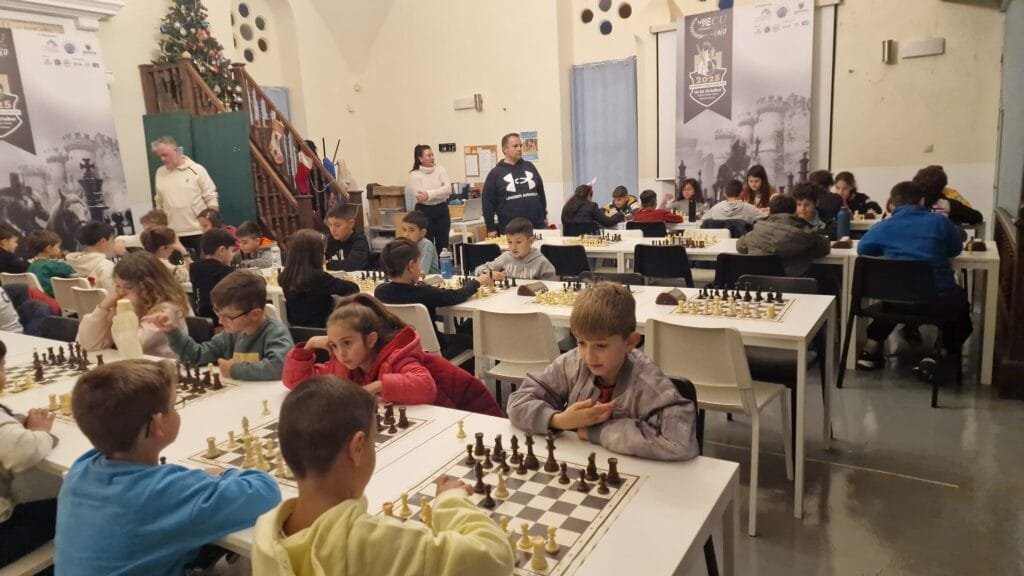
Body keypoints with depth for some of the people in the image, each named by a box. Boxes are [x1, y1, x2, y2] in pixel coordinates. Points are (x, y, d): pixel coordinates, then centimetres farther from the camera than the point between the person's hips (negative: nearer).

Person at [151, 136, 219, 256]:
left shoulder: (196, 170, -4)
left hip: (200, 231, -3)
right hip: (174, 234, 4)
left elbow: (212, 199, -4)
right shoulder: (160, 173, 9)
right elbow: (159, 203, 15)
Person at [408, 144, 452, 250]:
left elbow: (448, 189, -10)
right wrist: (440, 193, -14)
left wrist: (429, 194, -18)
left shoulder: (440, 169, 3)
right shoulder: (414, 175, -4)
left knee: (443, 245, 9)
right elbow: (420, 196, -14)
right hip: (425, 212, -3)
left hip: (442, 210, 3)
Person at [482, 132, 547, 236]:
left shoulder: (529, 166, 11)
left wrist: (544, 216, 17)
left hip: (537, 226, 4)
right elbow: (488, 202, -1)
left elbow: (541, 192, 18)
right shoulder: (495, 173, 0)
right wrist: (491, 229, -3)